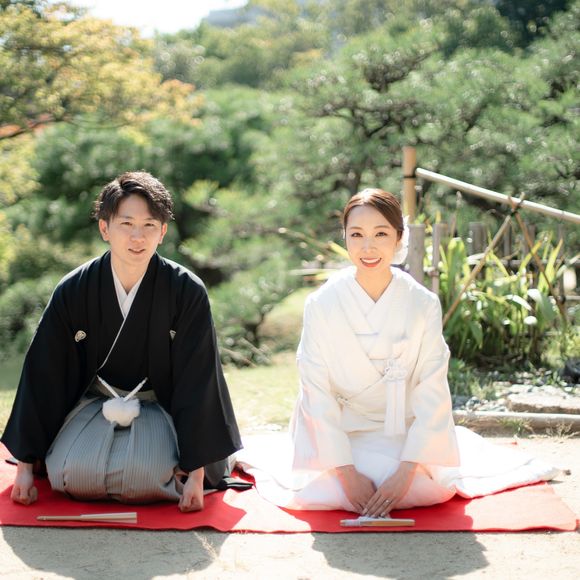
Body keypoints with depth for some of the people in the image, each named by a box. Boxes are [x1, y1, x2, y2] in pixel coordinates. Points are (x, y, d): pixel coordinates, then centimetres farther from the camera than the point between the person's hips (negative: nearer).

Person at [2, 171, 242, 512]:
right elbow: (41, 377, -5)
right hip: (92, 404, 2)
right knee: (73, 474, -25)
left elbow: (197, 383, -11)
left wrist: (197, 473, -13)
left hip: (157, 408, -2)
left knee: (145, 475, -30)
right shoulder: (73, 292, -11)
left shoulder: (187, 292, -15)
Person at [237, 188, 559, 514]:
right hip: (339, 431, -1)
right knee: (317, 494, -23)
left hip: (405, 430, 1)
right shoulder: (322, 304, -14)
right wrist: (347, 472, -20)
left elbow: (432, 394, -11)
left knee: (434, 489, -21)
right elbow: (317, 393, -13)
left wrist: (406, 472, -20)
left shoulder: (423, 305, -12)